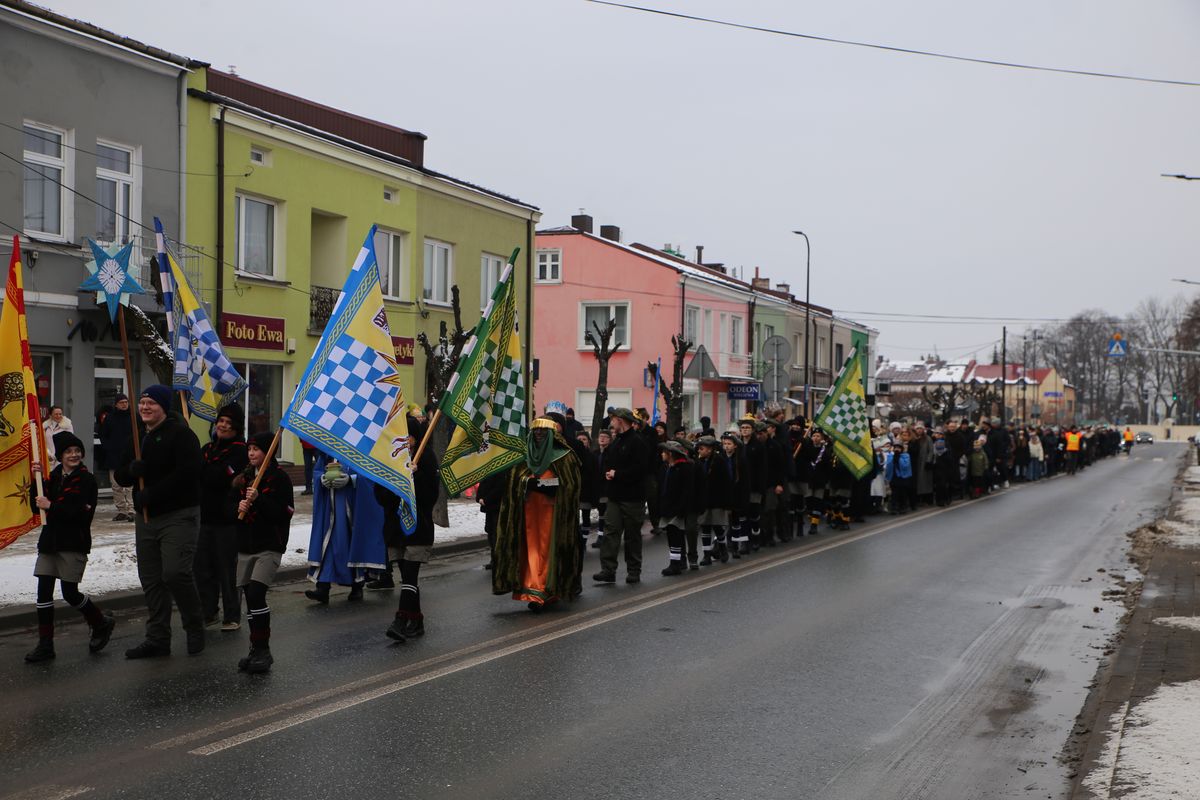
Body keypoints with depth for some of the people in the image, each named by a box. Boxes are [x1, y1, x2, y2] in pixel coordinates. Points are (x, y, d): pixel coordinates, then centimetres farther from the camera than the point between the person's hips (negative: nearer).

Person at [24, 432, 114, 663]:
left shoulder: (87, 480, -7)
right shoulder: (53, 478, 12)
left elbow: (81, 512, -18)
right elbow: (39, 504, 7)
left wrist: (51, 507, -15)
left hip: (74, 544, -6)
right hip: (49, 540, 6)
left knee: (70, 593, -3)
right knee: (44, 591, 1)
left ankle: (101, 624, 22)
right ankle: (45, 644, 7)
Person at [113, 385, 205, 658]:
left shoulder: (180, 433, -8)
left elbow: (189, 472, -20)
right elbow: (121, 476, 17)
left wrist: (151, 494, -18)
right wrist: (132, 469, -8)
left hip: (179, 516, -8)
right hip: (145, 517, 8)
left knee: (176, 572, -17)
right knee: (151, 580, 9)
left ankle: (195, 627, 5)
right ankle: (158, 639, 17)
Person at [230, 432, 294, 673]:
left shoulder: (279, 478, -5)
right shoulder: (242, 478, 13)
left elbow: (284, 513, -12)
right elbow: (228, 505, 13)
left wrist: (258, 500, -21)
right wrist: (238, 507, -9)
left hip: (270, 547, -6)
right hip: (245, 546, 6)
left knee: (256, 593, -17)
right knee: (249, 597, 8)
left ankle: (262, 650, -10)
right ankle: (257, 650, 17)